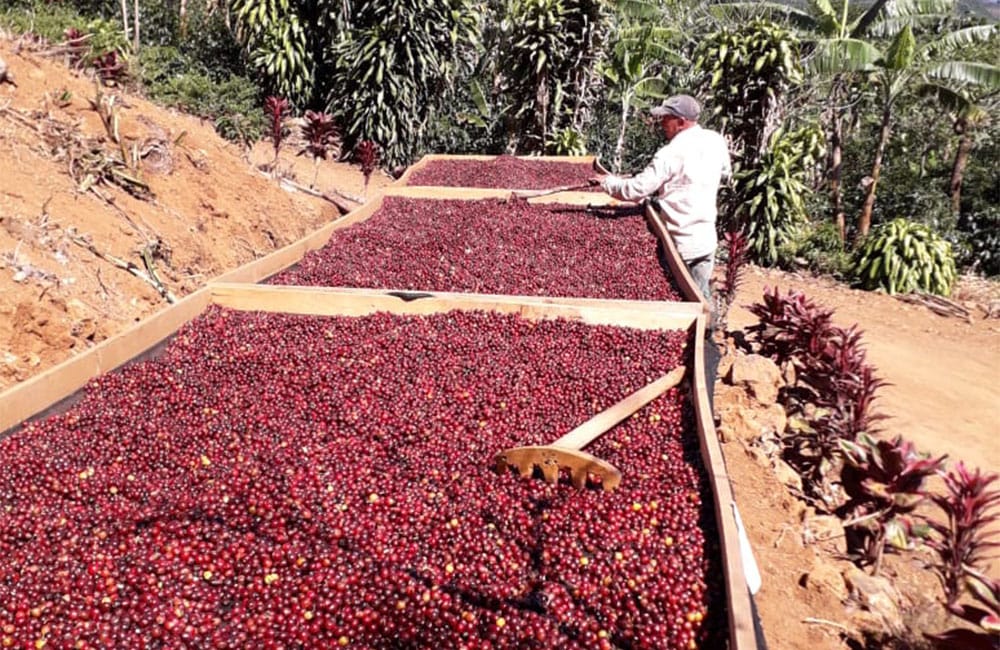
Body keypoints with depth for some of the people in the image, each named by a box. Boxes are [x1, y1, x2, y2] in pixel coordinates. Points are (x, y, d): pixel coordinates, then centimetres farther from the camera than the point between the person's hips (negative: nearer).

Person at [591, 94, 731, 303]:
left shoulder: (671, 153, -19)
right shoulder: (716, 141, 0)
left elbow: (637, 189, -19)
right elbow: (725, 174, 19)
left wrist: (607, 181, -4)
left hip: (678, 243, -6)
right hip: (707, 238, 6)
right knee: (702, 298, 16)